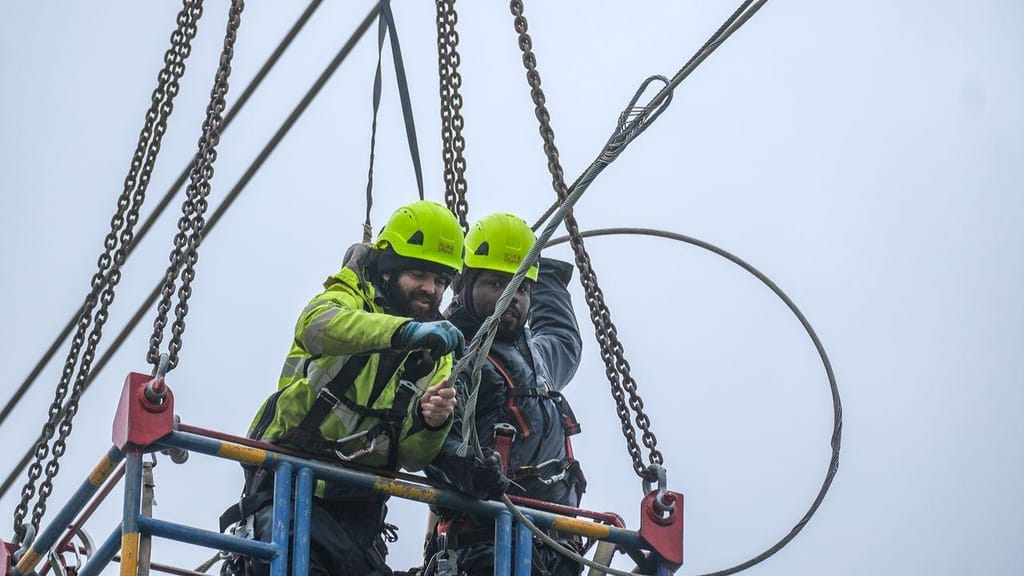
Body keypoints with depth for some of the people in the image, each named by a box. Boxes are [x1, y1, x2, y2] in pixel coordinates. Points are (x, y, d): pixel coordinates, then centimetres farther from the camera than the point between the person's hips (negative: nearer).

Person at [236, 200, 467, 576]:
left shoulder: (435, 355, 13)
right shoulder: (350, 299, 0)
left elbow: (413, 457, 3)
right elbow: (317, 324, -29)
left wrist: (430, 422, -21)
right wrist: (405, 331, -44)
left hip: (357, 508, 6)